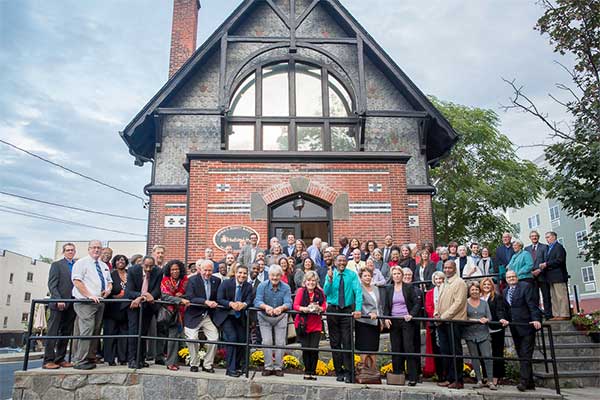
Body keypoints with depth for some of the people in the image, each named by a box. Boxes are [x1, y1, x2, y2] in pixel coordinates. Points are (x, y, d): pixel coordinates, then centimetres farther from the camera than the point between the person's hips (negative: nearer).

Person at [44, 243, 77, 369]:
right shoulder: (57, 265, 4)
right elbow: (52, 284, -4)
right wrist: (58, 300, -15)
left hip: (72, 305, 4)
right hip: (59, 304, -4)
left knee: (66, 334, 6)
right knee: (53, 332, -3)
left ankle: (60, 359, 12)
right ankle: (48, 361, -1)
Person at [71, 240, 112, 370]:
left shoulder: (104, 266, 21)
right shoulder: (81, 263, -1)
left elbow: (109, 281, 27)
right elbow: (76, 281, -11)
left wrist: (109, 289, 3)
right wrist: (89, 295, -19)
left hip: (100, 301, 7)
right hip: (85, 302, -7)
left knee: (95, 331, 6)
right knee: (87, 330, -14)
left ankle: (88, 357, 12)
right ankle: (80, 361, -10)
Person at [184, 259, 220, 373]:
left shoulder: (216, 281, 4)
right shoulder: (193, 280, -8)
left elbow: (218, 297, 14)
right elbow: (190, 298, -19)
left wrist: (214, 303, -6)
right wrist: (206, 302, -28)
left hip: (208, 316, 3)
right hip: (194, 316, -3)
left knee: (214, 338, -6)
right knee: (192, 339, -12)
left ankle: (207, 365, 11)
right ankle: (194, 364, 11)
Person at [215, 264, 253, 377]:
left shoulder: (248, 287, 0)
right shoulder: (226, 284, -10)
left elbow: (250, 300, -11)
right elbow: (219, 299, -15)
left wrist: (244, 304, -34)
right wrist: (231, 304, -31)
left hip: (239, 317, 4)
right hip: (225, 316, -4)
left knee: (242, 339, 0)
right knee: (232, 337, -18)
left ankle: (237, 366, 22)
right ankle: (230, 369, -10)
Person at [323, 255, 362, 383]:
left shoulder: (352, 275, -4)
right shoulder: (330, 274, 1)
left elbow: (358, 292, -12)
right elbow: (326, 292, -8)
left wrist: (358, 309, -23)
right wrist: (330, 279, -24)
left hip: (347, 310, -2)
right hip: (333, 310, 2)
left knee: (347, 342, -5)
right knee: (335, 342, 7)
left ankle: (348, 373, 2)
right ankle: (339, 372, 17)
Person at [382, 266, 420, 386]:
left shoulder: (409, 287, 3)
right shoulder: (388, 289, 10)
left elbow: (416, 304, 1)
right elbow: (386, 306, 11)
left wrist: (411, 314, -14)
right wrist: (386, 318, -4)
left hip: (406, 321, -3)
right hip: (393, 322, 3)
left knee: (409, 348, -6)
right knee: (396, 349, 4)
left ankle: (412, 377, -3)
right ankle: (397, 375, 10)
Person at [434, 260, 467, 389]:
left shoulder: (459, 283, -6)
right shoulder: (444, 284, 20)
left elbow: (458, 302, -15)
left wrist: (444, 316, -16)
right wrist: (436, 313, 4)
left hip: (454, 321, -8)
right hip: (442, 322, 8)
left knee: (455, 351, -2)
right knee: (445, 350, 9)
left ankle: (458, 380, 5)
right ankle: (449, 378, 17)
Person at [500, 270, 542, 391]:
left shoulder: (525, 286, -3)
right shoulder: (505, 291, 16)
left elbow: (532, 304, -11)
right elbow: (506, 309, 14)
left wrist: (536, 319, -22)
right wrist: (505, 320, -4)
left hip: (526, 326, -7)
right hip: (515, 329, 7)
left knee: (525, 356, -9)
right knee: (522, 356, 10)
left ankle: (524, 382, -11)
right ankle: (529, 383, 17)